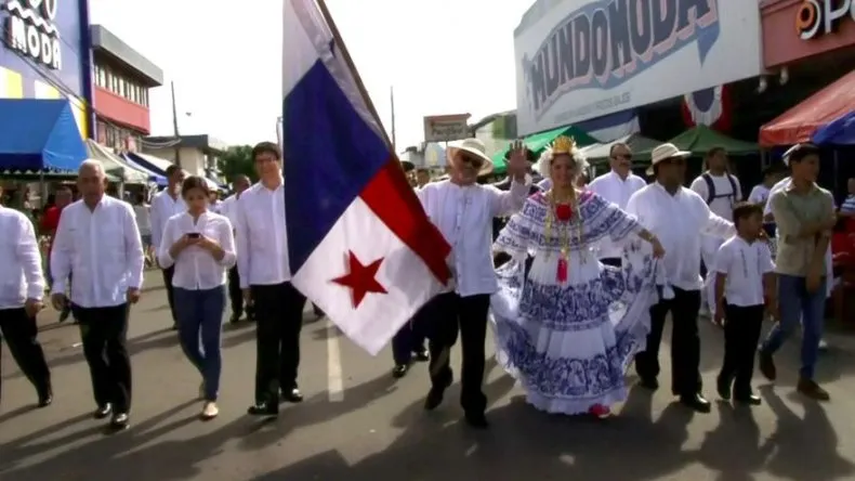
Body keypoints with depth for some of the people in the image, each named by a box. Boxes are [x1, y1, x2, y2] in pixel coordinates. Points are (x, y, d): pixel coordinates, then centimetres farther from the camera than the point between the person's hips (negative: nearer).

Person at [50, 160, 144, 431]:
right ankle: (104, 398, 32)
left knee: (116, 351, 5)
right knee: (93, 351, 14)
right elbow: (60, 253, 6)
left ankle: (121, 407, 14)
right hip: (83, 296, 3)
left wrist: (135, 282, -8)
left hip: (116, 294, -3)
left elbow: (135, 250, -4)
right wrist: (58, 286, 0)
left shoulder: (121, 210, -7)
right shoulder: (69, 214, 1)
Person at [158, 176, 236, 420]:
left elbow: (230, 260, -3)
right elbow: (163, 260, 2)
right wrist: (179, 245, -15)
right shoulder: (174, 223, 3)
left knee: (211, 343, 0)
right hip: (185, 290, 3)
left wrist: (212, 246, -19)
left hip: (213, 289, -2)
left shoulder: (221, 222, -2)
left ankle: (211, 398, 11)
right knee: (187, 341, 12)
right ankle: (208, 374, 42)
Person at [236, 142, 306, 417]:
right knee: (267, 339, 1)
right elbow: (242, 243, 2)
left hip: (296, 275, 1)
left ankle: (288, 384, 30)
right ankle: (266, 394, 5)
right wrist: (244, 282, 3)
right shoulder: (247, 198, -1)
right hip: (263, 279, -1)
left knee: (291, 334, 15)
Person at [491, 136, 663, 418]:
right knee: (546, 338, 9)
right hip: (546, 280, 0)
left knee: (588, 337, 5)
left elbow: (623, 222, 0)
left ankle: (594, 395, 16)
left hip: (584, 280, 1)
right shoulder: (535, 204, -3)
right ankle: (546, 392, 25)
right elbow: (510, 238, -2)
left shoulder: (590, 202, -1)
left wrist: (653, 240, 0)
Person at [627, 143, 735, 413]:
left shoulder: (693, 199, 7)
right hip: (653, 280, -4)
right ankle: (647, 373, 35)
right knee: (651, 332, 13)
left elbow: (712, 224, 17)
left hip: (687, 279, 4)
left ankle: (688, 389, 14)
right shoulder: (641, 199, -8)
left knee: (687, 337, 6)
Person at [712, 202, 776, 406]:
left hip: (756, 305, 6)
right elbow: (720, 279, -10)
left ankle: (742, 390, 20)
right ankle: (724, 380, 26)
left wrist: (772, 299, 5)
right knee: (734, 350, 2)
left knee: (749, 351, 11)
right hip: (735, 305, -5)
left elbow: (768, 275, 11)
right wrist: (718, 306, -10)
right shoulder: (728, 248, -13)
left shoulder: (762, 247, 3)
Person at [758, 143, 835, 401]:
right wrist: (827, 222, -5)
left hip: (817, 270, 4)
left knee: (814, 327, 4)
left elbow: (825, 236, -6)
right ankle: (766, 351, 27)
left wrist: (815, 268, -15)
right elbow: (796, 231, -18)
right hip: (790, 270, -3)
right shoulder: (779, 198, -6)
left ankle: (806, 378, 16)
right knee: (789, 324, -3)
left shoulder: (825, 197, 4)